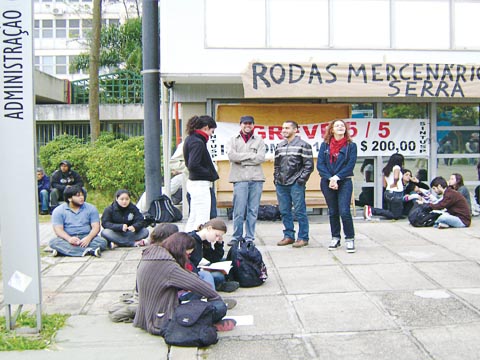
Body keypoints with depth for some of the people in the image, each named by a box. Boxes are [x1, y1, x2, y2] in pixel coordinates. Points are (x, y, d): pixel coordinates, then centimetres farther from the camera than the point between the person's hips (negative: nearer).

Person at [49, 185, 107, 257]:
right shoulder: (58, 211, 4)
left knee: (102, 241, -28)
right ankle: (89, 251, -39)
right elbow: (58, 229, -7)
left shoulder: (91, 208, 6)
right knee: (53, 242, -30)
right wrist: (69, 238, -28)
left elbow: (96, 227, -2)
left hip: (86, 238, 1)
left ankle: (64, 250, -34)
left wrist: (88, 238, -24)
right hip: (68, 239, 0)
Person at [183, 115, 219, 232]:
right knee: (203, 219, -5)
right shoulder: (198, 143, -18)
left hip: (193, 182, 10)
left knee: (193, 218, 18)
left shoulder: (190, 139, 11)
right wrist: (211, 174, -13)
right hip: (200, 184, -10)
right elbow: (193, 166, -25)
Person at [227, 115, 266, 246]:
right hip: (240, 178, -1)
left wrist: (241, 159, -5)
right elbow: (231, 156, -6)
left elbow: (261, 158, -3)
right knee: (239, 210, -5)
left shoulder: (259, 139, 11)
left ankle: (250, 238, 11)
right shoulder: (234, 139, 11)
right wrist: (251, 155, -5)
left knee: (253, 210, 4)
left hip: (256, 178, 1)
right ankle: (236, 237, 6)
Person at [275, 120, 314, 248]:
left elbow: (309, 165, -5)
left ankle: (303, 238, 6)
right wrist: (276, 178, 12)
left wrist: (301, 179, -10)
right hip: (281, 185, 6)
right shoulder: (279, 146, 15)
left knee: (300, 211, -2)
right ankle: (288, 236, 20)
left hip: (296, 184, -6)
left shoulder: (303, 145, -2)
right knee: (284, 211, 9)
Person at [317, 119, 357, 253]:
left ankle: (350, 239, 2)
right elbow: (320, 164, -1)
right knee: (333, 212, 10)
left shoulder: (351, 145, 1)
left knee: (344, 211, -10)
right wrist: (330, 179, -13)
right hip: (327, 182, 2)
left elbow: (350, 165, -6)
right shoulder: (324, 145, 6)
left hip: (344, 182, -2)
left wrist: (336, 177, -14)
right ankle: (335, 238, 20)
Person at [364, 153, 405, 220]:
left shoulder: (386, 170, 15)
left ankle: (370, 209, 0)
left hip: (388, 192, 8)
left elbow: (384, 185, 14)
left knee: (391, 213, 15)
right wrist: (395, 183, -8)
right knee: (396, 215, -3)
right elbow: (396, 177, -27)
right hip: (396, 194, -8)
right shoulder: (397, 167, -7)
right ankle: (372, 210, -15)